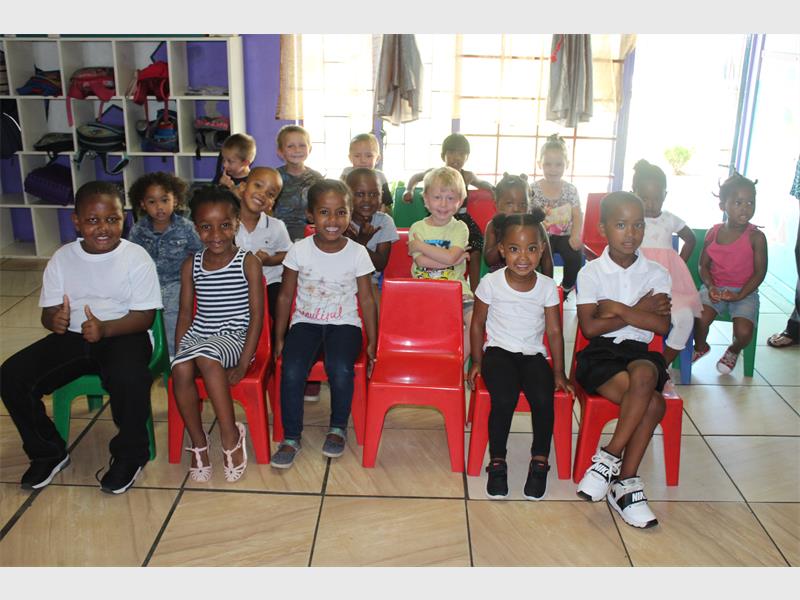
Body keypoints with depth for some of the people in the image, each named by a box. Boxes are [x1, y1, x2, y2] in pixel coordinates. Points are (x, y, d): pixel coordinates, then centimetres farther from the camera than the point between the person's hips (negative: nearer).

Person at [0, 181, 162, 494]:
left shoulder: (136, 257, -7)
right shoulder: (62, 258, 3)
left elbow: (144, 316, -10)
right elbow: (48, 312, 6)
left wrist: (105, 328, -28)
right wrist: (54, 319, -20)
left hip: (123, 336, -4)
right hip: (72, 337, 4)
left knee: (128, 379, -37)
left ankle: (130, 455, -7)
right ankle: (48, 452, 9)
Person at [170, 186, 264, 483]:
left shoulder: (248, 262, -4)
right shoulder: (191, 265, 8)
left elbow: (256, 313, -6)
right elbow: (186, 313, 12)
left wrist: (244, 363, -13)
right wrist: (178, 352, -1)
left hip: (234, 336, -3)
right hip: (197, 334, 4)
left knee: (206, 356, -35)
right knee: (181, 369, -28)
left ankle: (231, 435, -19)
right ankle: (198, 443, -9)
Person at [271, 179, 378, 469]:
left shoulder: (357, 253, -5)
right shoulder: (299, 250, -4)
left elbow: (366, 299, 1)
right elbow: (285, 296, 3)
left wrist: (371, 343, 0)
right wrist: (279, 339, 2)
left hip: (344, 323, -1)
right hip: (305, 322, 1)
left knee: (340, 369, -29)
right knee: (291, 371, -25)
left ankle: (338, 428, 1)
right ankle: (291, 437, -4)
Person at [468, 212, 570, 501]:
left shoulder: (547, 286, 0)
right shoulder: (491, 283, -5)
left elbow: (554, 331, 4)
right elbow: (477, 324, 4)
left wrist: (558, 372, 2)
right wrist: (477, 362, 2)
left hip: (533, 355, 2)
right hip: (498, 351, -1)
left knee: (543, 399, -26)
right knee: (504, 400, -28)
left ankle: (540, 461, -6)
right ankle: (497, 463, -9)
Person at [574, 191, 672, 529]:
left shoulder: (656, 274, 8)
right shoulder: (591, 273, 0)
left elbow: (662, 326, -6)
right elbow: (590, 328, -10)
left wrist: (617, 308, -12)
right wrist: (638, 311, -8)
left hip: (639, 352, 3)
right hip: (600, 354, -3)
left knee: (644, 375, -33)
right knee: (652, 403, -28)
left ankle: (610, 458, -18)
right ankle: (626, 483, -12)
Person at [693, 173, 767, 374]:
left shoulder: (756, 237, -9)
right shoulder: (713, 233, 0)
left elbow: (759, 272, -7)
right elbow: (703, 265, 6)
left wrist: (740, 295, -17)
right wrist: (710, 286, -12)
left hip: (744, 291, -1)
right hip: (714, 288, 2)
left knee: (744, 332, -22)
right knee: (700, 319, -25)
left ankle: (734, 350, 19)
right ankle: (700, 347, 12)